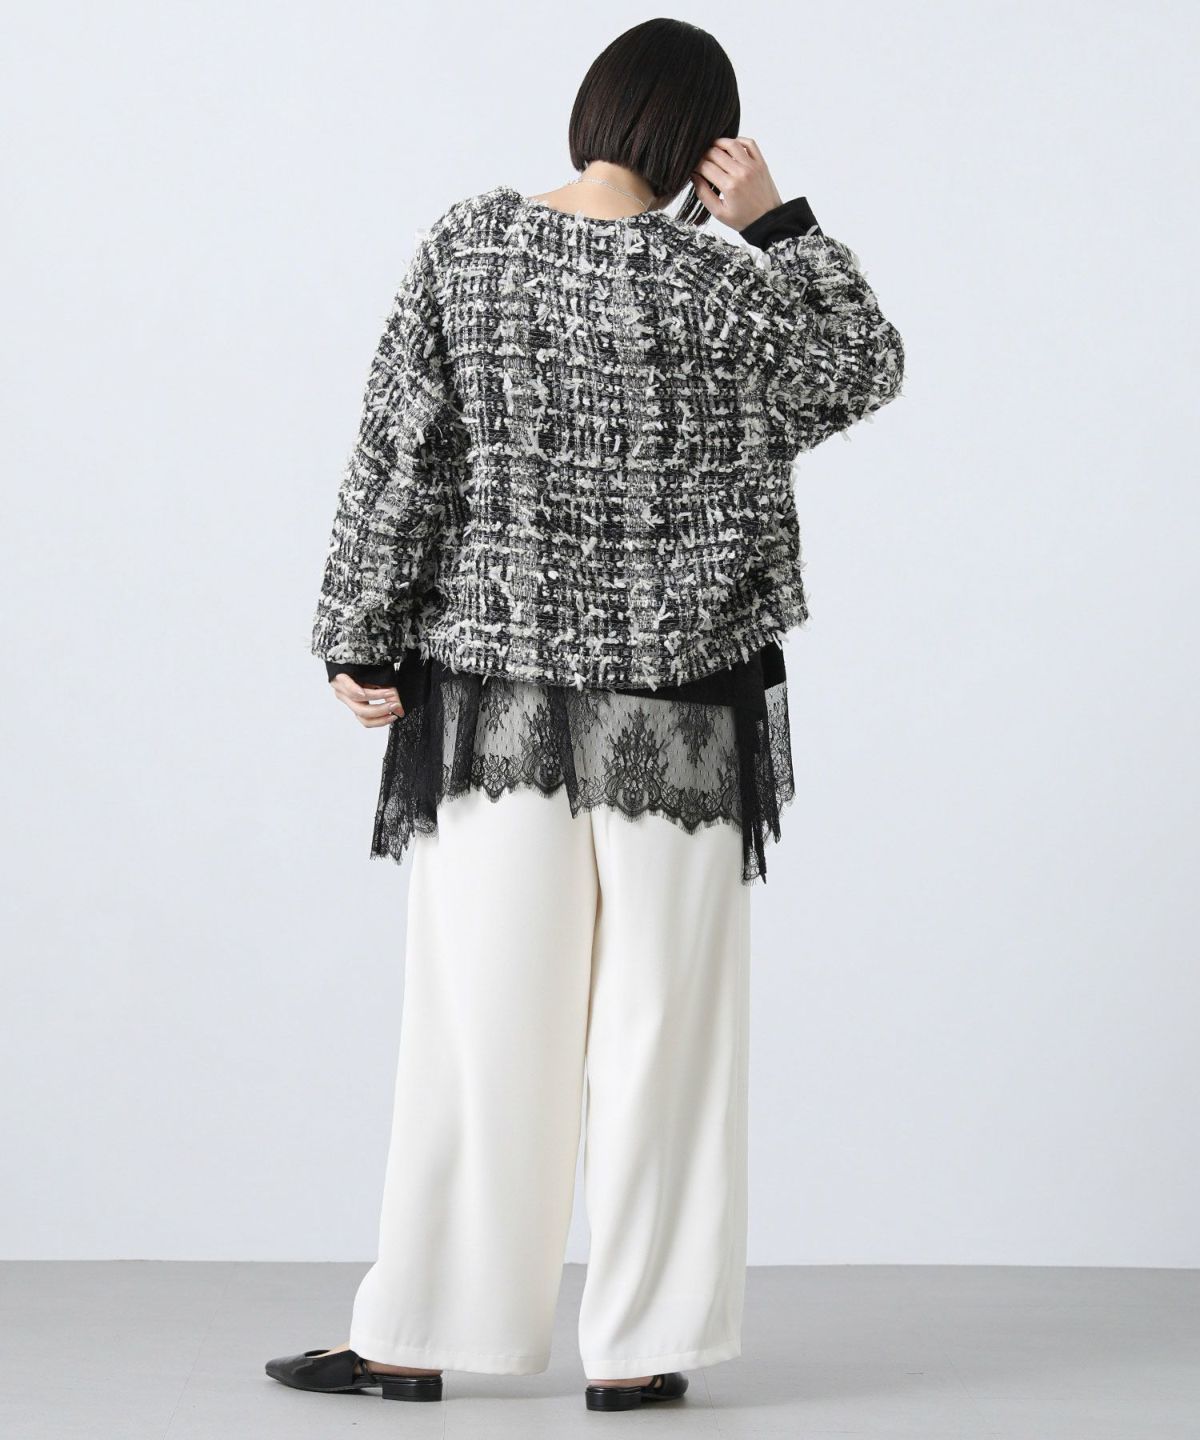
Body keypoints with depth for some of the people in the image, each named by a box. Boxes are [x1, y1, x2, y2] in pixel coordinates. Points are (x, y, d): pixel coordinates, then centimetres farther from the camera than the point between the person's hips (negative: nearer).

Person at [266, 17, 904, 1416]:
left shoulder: (464, 247, -3)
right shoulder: (711, 286, -9)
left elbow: (399, 453, -2)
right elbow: (868, 366, 8)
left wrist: (360, 639, 3)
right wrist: (777, 223, 4)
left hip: (490, 682, 2)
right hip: (670, 693, -2)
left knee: (478, 1011, 8)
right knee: (655, 1016, 6)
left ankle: (411, 1335, 13)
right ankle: (632, 1346, 12)